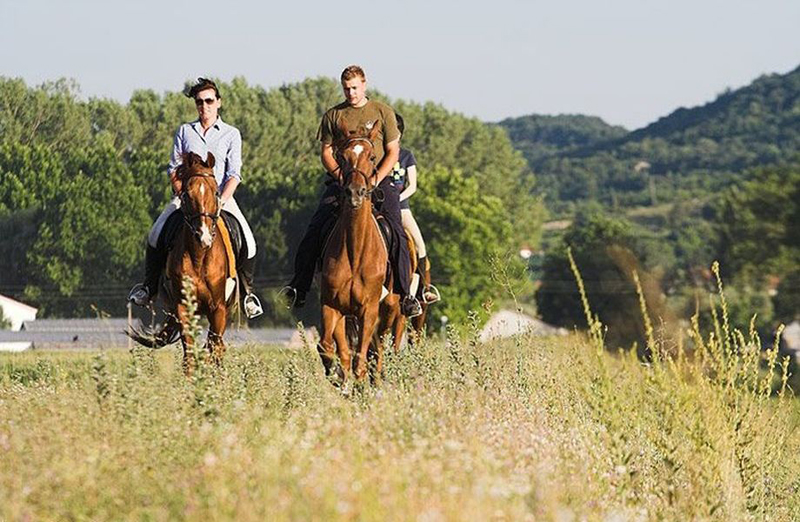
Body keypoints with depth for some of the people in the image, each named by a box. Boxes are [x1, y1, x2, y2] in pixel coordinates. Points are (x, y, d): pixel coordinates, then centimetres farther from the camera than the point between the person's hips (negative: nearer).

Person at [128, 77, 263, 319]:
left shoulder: (231, 134, 8)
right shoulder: (185, 131, 12)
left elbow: (234, 174, -1)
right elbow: (174, 169, 9)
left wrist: (221, 200, -16)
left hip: (221, 195, -1)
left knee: (247, 243, -20)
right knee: (157, 235, -21)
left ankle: (247, 292, -1)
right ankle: (149, 287, -4)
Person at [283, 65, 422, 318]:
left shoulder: (382, 112, 6)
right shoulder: (333, 115, 10)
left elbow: (392, 153, 3)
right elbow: (326, 152, 10)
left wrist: (374, 180, -10)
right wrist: (342, 177, -8)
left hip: (378, 178, -1)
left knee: (397, 232, -19)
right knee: (315, 228, -16)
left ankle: (405, 294, -16)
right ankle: (298, 288, -11)